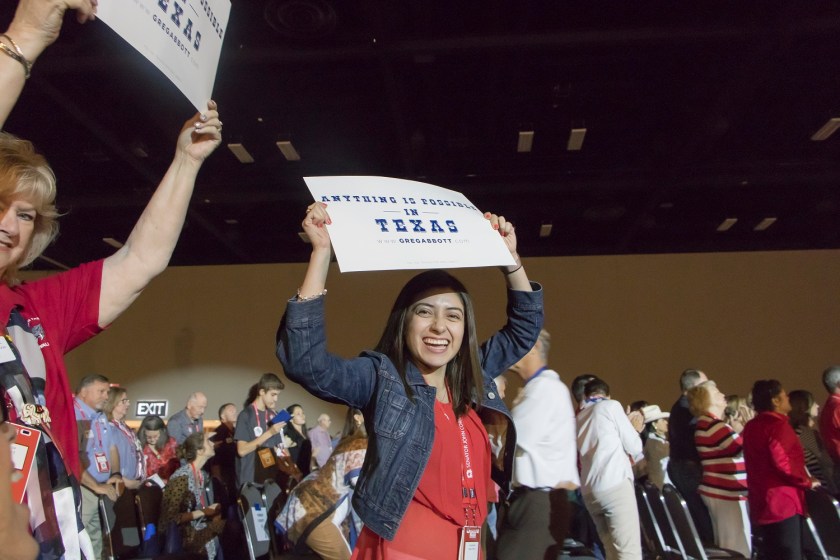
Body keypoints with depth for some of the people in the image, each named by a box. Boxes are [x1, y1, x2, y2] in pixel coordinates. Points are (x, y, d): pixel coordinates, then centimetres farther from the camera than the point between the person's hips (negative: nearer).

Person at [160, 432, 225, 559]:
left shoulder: (202, 474, 7)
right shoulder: (182, 477, -19)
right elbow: (171, 517, -19)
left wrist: (214, 512, -6)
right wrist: (202, 512, -17)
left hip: (198, 529, 8)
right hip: (180, 536, -8)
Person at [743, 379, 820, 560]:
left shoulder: (751, 426, 12)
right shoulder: (778, 425, -15)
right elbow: (783, 463, -22)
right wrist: (807, 482, -7)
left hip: (762, 500, 9)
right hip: (782, 500, -9)